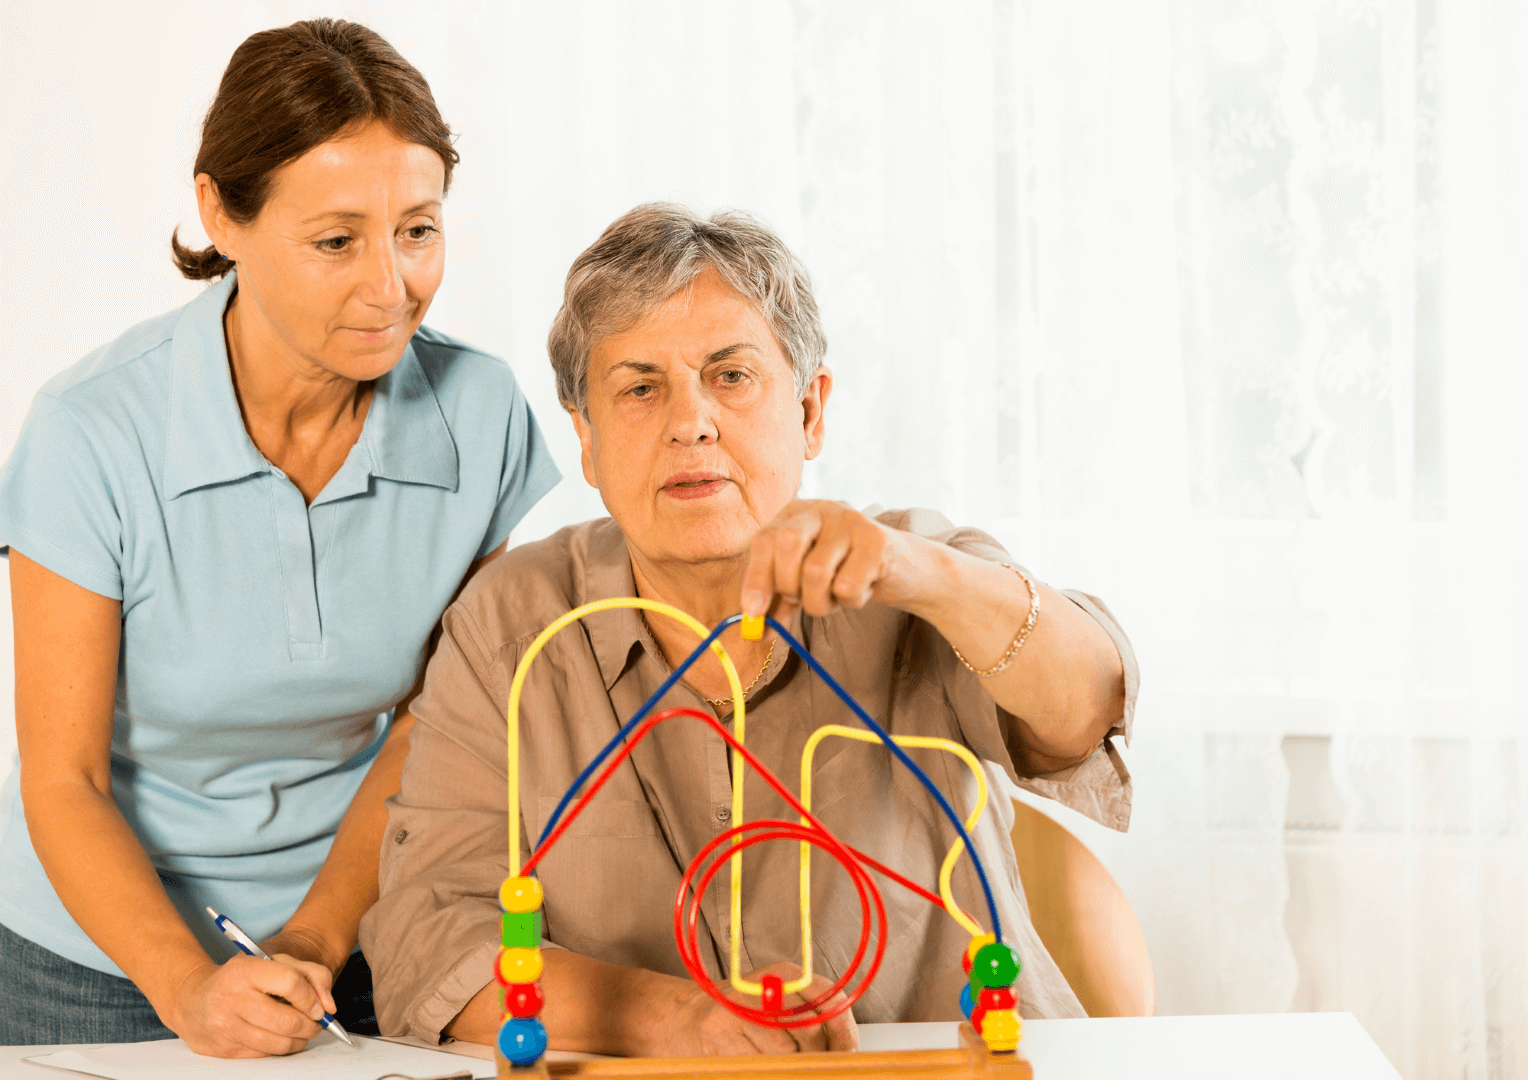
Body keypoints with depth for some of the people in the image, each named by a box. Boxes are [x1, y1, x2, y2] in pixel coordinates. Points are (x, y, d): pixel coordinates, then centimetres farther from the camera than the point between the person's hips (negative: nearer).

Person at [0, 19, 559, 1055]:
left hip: (353, 941, 2)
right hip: (99, 950, -2)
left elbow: (427, 725, -2)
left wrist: (314, 942, -10)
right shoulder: (97, 433, -19)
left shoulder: (480, 414, -12)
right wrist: (192, 988, -25)